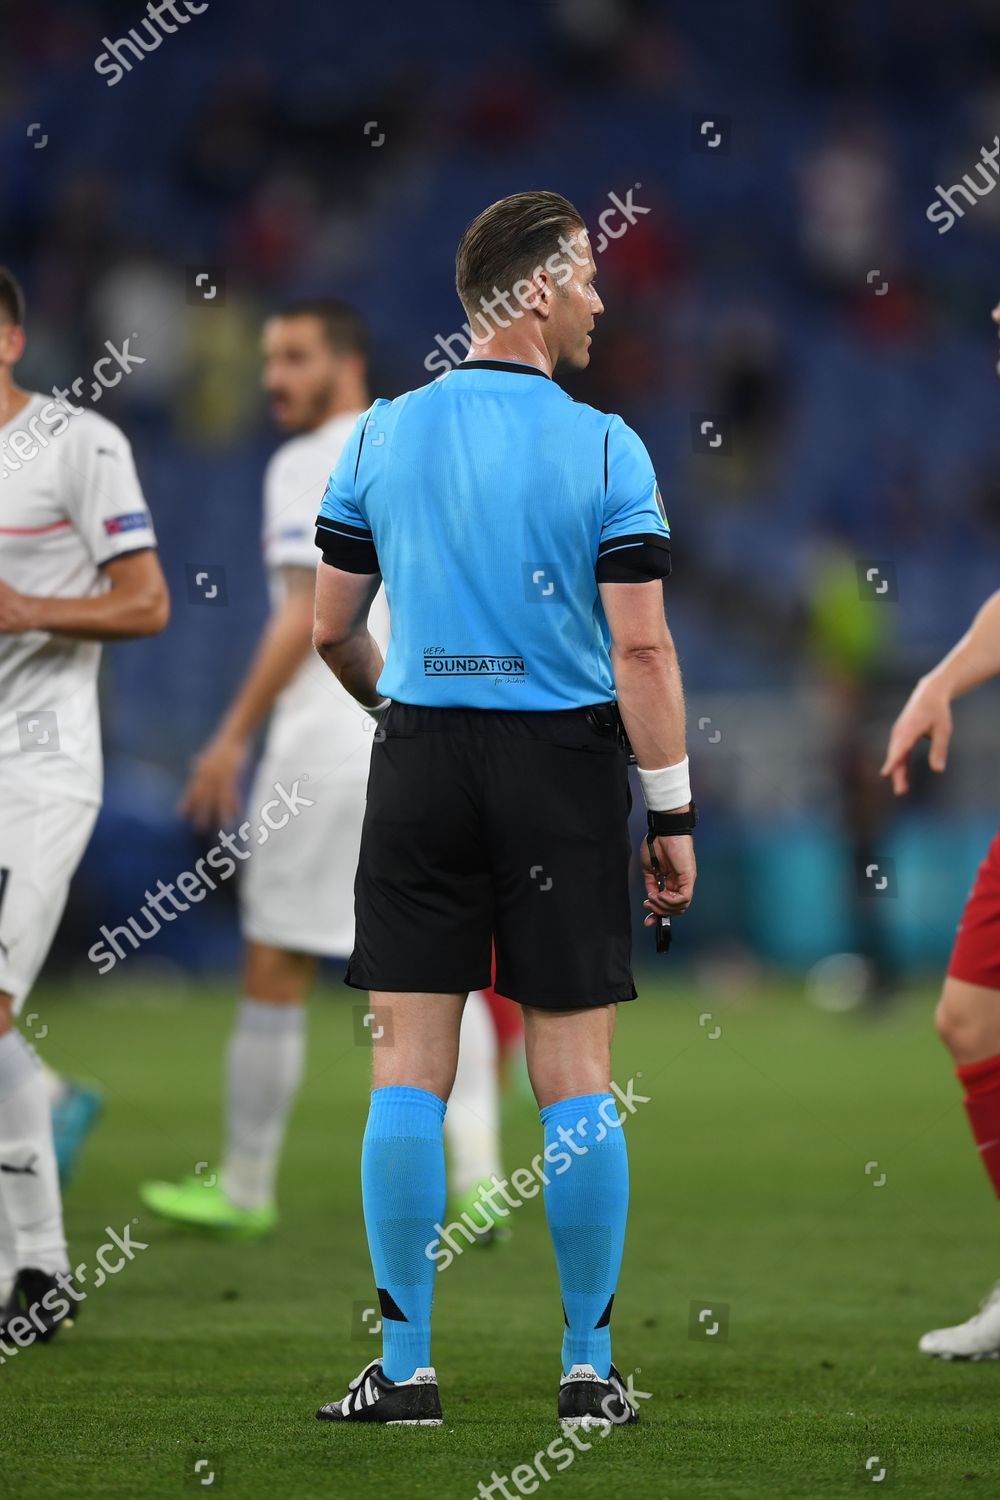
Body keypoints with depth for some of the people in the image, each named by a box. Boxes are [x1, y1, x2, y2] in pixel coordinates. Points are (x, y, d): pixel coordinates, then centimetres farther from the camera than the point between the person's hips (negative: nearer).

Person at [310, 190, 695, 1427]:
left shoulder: (381, 435, 2)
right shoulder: (603, 447, -7)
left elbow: (331, 631, 7)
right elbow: (640, 648, -10)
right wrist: (673, 814, -4)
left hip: (422, 764, 2)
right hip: (564, 768, -2)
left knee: (409, 1070, 4)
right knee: (575, 1076, 3)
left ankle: (405, 1368, 3)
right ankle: (589, 1369, 7)